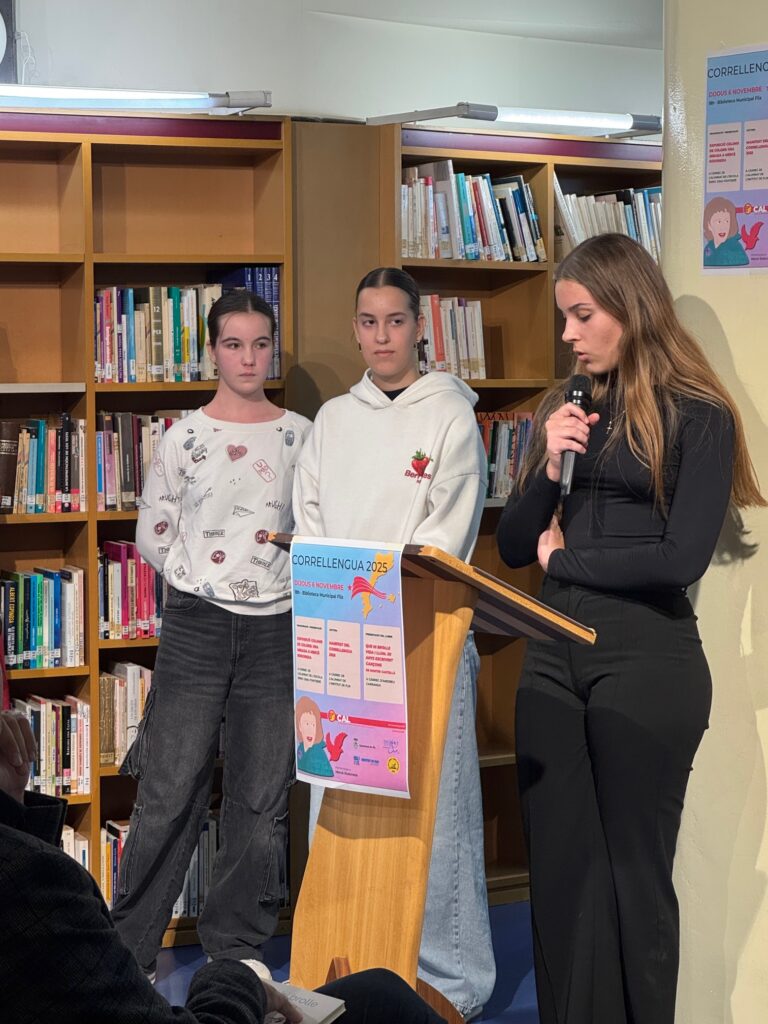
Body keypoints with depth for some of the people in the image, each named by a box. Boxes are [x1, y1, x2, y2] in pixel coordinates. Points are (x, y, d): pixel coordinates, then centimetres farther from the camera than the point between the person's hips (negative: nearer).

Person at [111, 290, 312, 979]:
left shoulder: (301, 436, 6)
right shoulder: (184, 437, 2)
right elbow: (152, 535, 5)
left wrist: (293, 582, -4)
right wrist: (201, 578, -3)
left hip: (276, 630, 2)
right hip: (196, 625, -2)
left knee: (262, 797, 6)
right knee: (169, 792, -2)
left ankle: (237, 950, 20)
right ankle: (130, 948, 11)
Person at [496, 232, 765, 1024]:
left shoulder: (697, 417, -5)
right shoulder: (562, 410, 12)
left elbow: (684, 556, -16)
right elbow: (513, 548, 11)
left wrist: (566, 557, -4)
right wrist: (549, 468, -7)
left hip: (648, 661, -5)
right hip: (553, 655, 5)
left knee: (633, 870, 5)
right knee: (559, 867, 6)